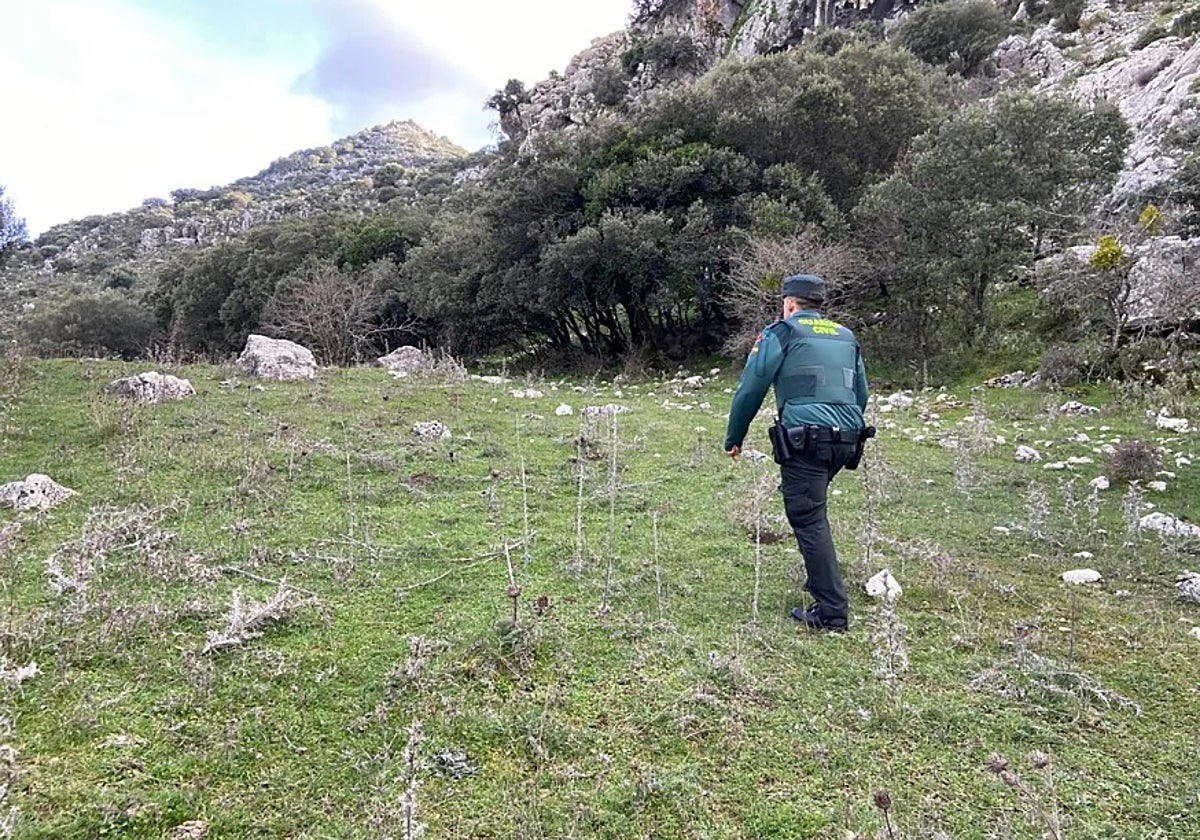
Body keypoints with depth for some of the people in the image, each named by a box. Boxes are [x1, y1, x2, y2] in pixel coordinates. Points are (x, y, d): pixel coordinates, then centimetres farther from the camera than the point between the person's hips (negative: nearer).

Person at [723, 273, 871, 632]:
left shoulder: (781, 333, 4)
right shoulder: (846, 337, 22)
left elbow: (750, 390, 2)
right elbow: (861, 394, 27)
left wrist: (733, 438, 13)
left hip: (805, 439, -7)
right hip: (848, 439, 7)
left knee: (808, 520, -5)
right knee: (812, 510, 25)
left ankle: (832, 612, -6)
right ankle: (822, 579, 32)